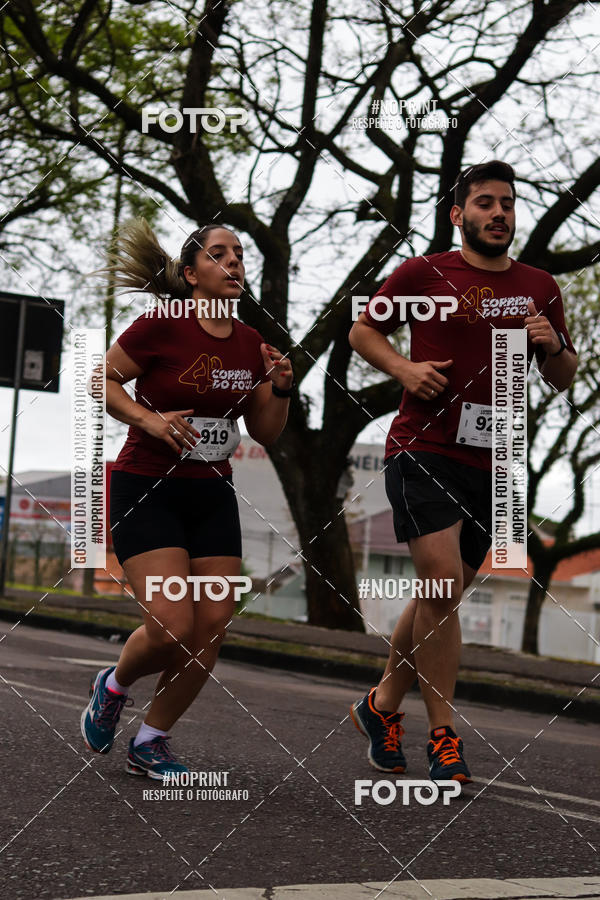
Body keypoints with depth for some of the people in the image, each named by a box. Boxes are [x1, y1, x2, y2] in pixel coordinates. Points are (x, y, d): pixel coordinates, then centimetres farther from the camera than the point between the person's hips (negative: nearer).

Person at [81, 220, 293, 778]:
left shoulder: (251, 343, 6)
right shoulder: (162, 325, -10)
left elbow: (265, 434, 13)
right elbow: (100, 380, -3)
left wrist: (280, 389, -5)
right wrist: (148, 418, -17)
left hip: (212, 495, 6)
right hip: (146, 488, -6)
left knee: (212, 630, -3)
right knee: (171, 628, -16)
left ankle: (150, 742, 15)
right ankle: (114, 685, 18)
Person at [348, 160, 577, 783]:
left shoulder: (540, 288, 12)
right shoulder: (421, 274, 0)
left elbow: (563, 380, 18)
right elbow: (362, 330, 11)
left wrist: (554, 346, -4)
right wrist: (404, 368, -7)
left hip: (493, 464, 5)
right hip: (423, 451, -5)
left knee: (441, 596, 12)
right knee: (442, 588, -16)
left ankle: (382, 704, 30)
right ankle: (443, 734, -7)